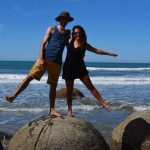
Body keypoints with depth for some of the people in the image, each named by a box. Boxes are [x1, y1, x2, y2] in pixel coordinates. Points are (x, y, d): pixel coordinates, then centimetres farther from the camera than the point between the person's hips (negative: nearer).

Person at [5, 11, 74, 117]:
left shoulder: (68, 33, 17)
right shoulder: (52, 29, 8)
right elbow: (43, 44, 0)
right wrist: (41, 58, -12)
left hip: (57, 63, 3)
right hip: (45, 59, -2)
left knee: (53, 86, 4)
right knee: (29, 77, -9)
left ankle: (52, 110, 9)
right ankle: (14, 96, -7)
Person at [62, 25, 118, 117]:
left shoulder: (84, 45, 4)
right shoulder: (70, 41, 4)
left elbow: (96, 50, 12)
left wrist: (109, 53, 15)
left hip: (80, 67, 0)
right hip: (69, 67, 0)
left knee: (90, 86, -2)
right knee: (69, 89, 4)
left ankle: (103, 103, 2)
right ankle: (69, 110, 14)